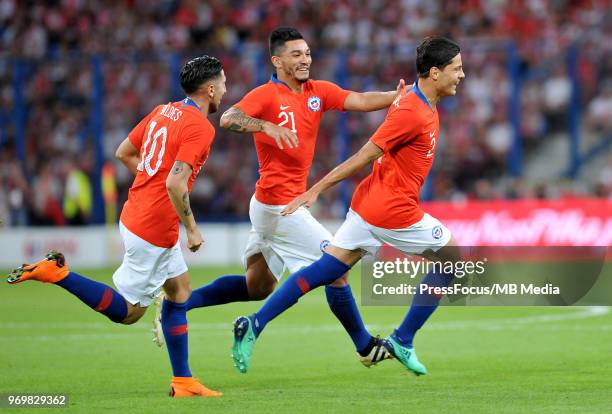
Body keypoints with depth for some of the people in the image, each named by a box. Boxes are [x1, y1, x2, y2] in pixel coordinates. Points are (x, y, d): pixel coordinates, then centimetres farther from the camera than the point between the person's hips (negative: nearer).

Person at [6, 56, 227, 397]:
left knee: (180, 290, 16)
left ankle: (183, 382, 17)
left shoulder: (163, 111, 9)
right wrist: (192, 229, -17)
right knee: (127, 312, 0)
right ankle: (59, 273, -7)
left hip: (135, 214, 10)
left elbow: (124, 152, 17)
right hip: (153, 231, -10)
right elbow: (175, 183, -27)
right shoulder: (201, 127, -18)